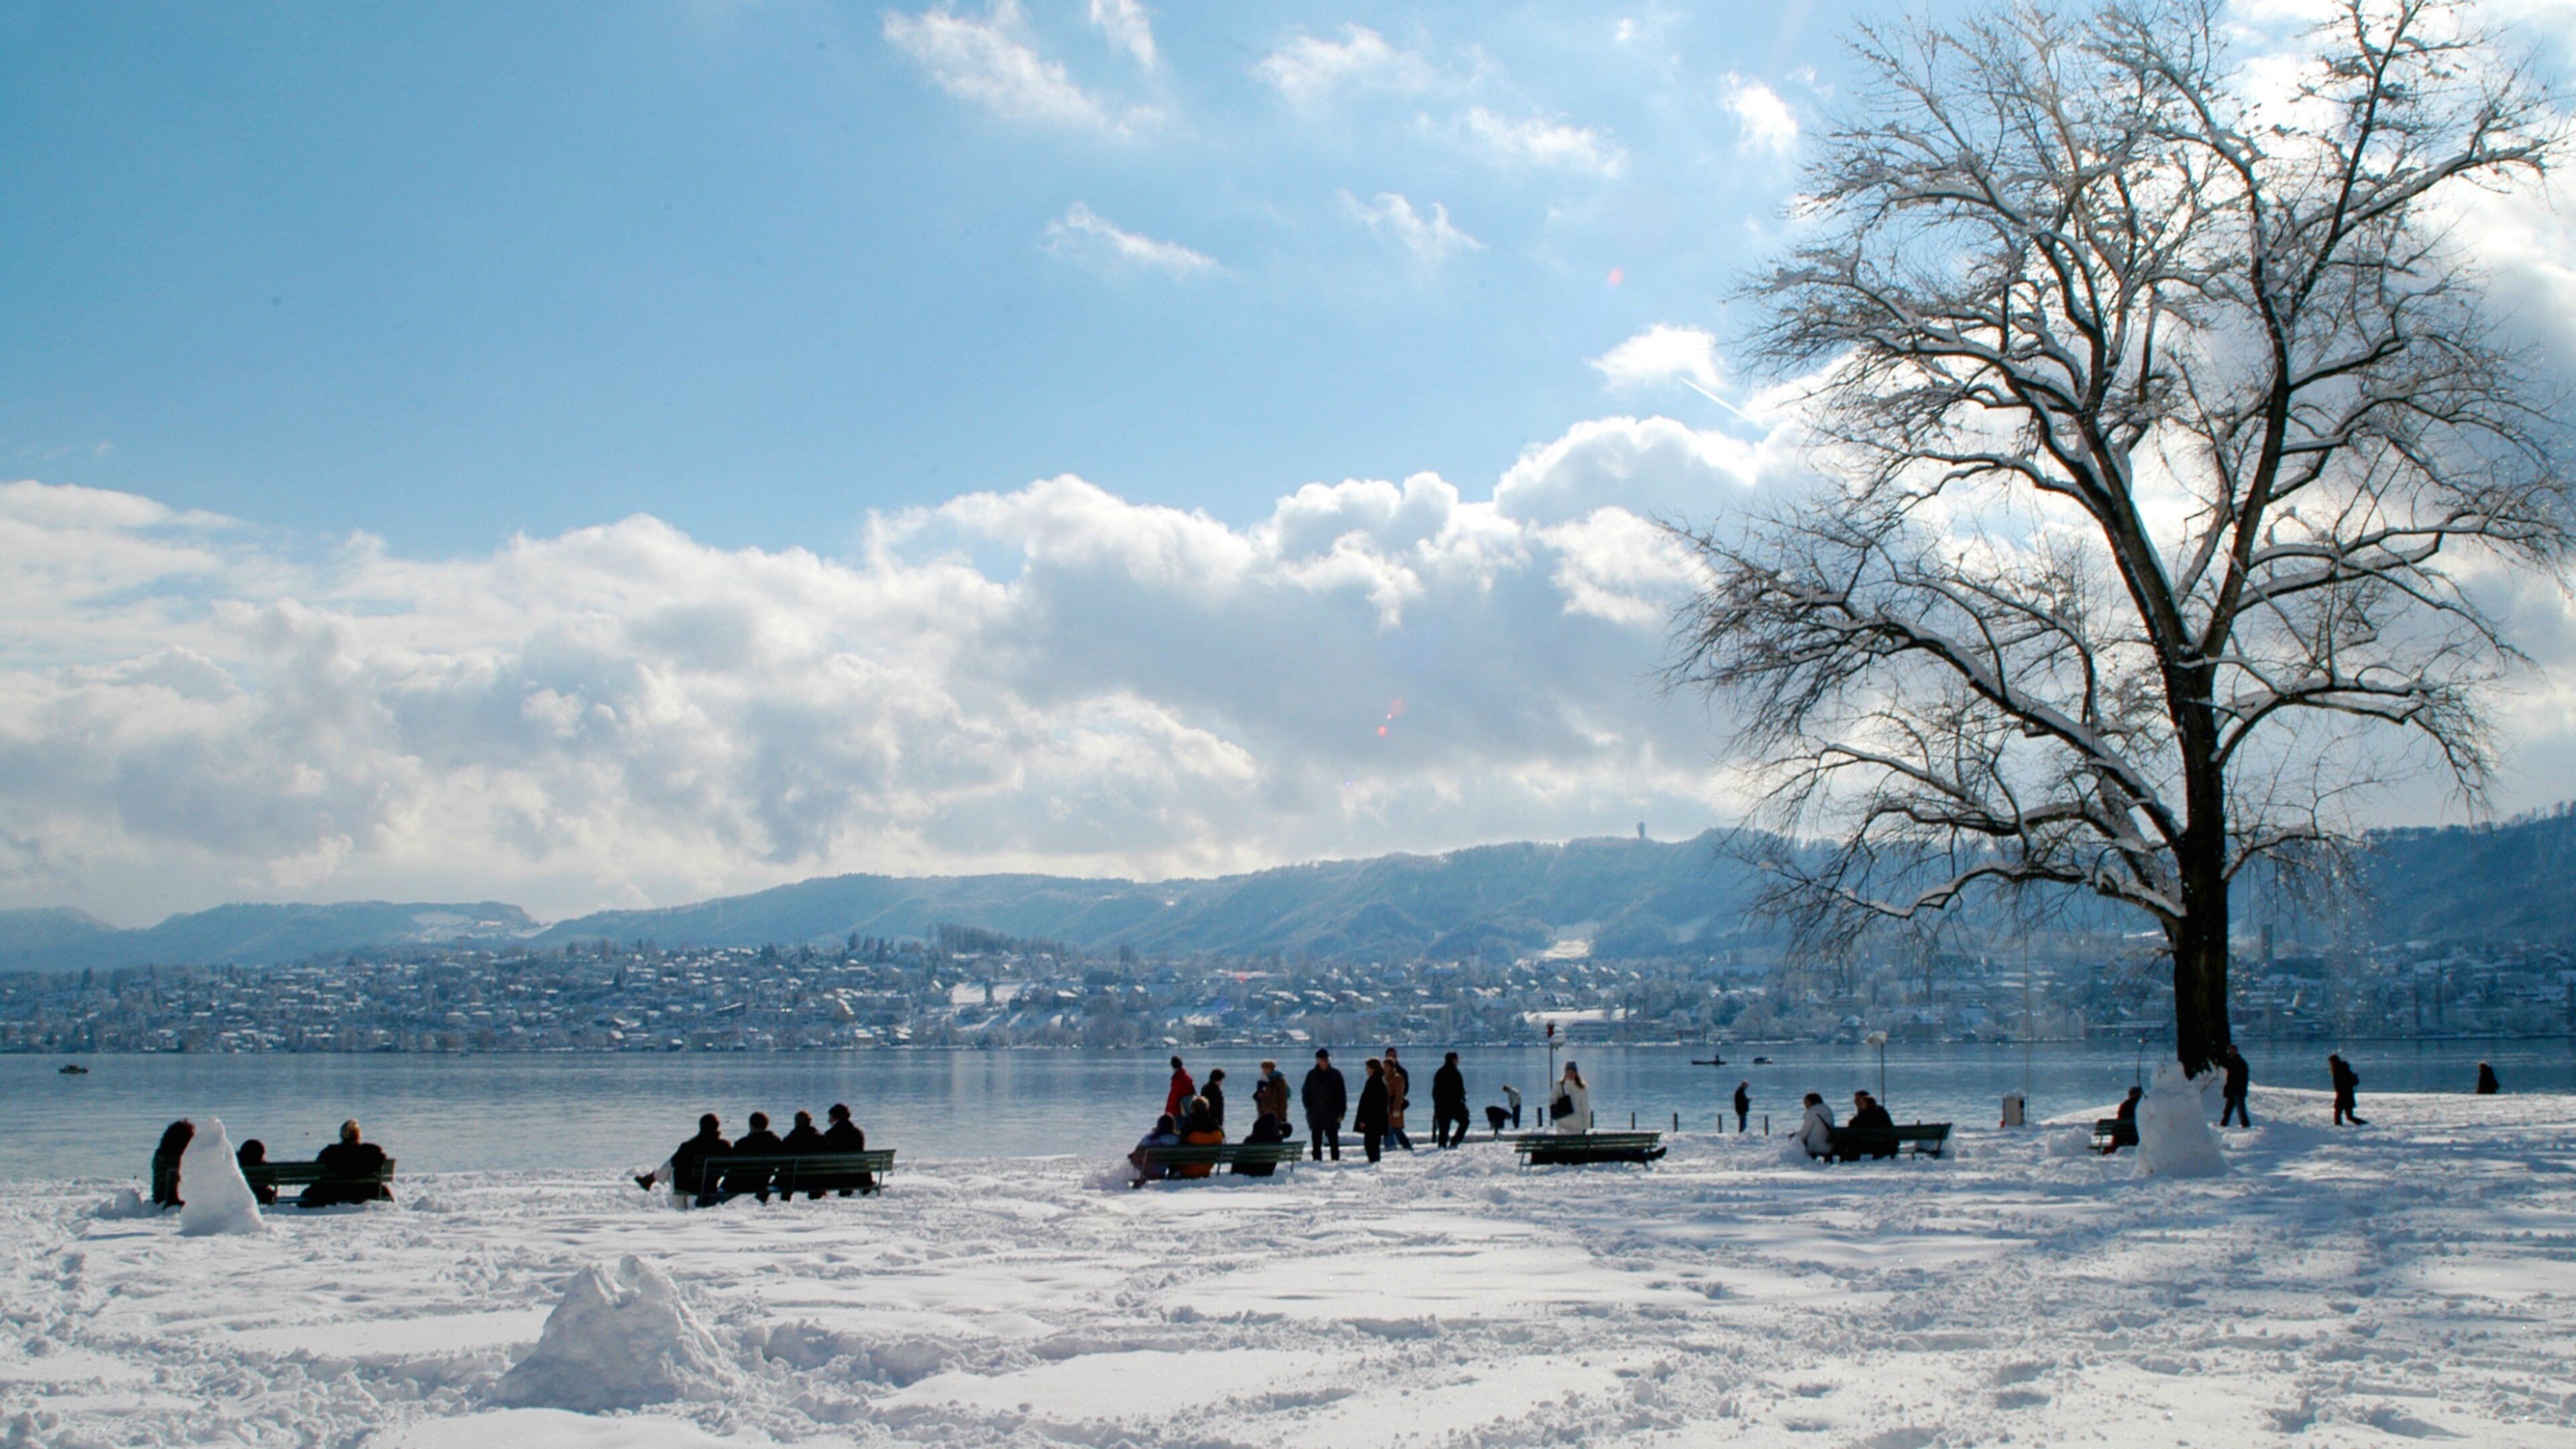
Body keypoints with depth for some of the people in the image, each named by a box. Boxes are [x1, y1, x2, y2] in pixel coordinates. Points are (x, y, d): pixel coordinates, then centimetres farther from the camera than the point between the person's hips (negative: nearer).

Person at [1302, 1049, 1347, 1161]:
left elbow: (1342, 1094, 2)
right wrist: (1309, 1109, -1)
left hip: (1331, 1114, -1)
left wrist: (1340, 1112, -5)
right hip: (1315, 1116, 1)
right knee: (1316, 1140, 2)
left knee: (1333, 1140, 3)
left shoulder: (1335, 1074, 2)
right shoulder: (1312, 1075, 6)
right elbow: (1305, 1093, 11)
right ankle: (1317, 1159, 7)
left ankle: (1336, 1159, 8)